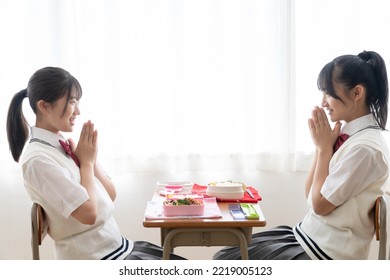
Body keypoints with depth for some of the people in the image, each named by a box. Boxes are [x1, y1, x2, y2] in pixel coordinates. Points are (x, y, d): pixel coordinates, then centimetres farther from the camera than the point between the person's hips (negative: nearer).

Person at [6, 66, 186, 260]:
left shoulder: (63, 144, 5)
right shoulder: (38, 159, -19)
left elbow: (110, 196, 7)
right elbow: (89, 213, -24)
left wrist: (91, 159, -8)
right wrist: (86, 161, -13)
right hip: (93, 258, -7)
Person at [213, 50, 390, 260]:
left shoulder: (365, 147, -22)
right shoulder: (349, 133, 5)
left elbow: (320, 204, -18)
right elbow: (311, 194, 7)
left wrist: (324, 148, -12)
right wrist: (321, 145, -5)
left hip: (326, 250, -8)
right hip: (312, 235, 8)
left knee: (227, 261, -4)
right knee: (226, 254, 8)